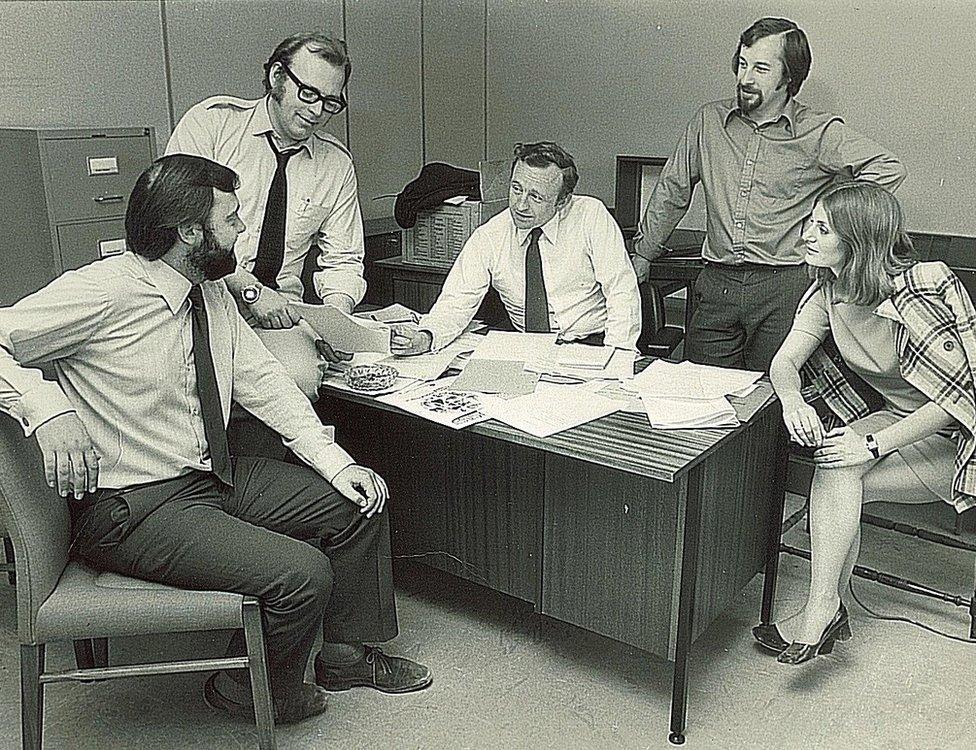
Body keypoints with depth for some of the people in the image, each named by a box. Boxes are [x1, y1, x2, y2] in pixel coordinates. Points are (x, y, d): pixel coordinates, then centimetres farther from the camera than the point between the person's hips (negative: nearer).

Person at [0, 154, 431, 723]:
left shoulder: (213, 294, 4)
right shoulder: (103, 292, -19)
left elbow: (262, 381, 5)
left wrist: (335, 461, -3)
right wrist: (48, 410, -34)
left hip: (217, 478, 9)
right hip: (134, 507, -8)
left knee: (361, 501, 6)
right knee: (303, 572, -22)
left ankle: (345, 656, 25)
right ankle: (251, 694, 11)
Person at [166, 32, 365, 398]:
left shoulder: (337, 163, 11)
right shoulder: (211, 121, -1)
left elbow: (342, 261, 12)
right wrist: (249, 290, -18)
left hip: (277, 312, 3)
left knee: (301, 378, -30)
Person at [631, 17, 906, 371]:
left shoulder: (821, 132, 0)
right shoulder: (709, 120, 10)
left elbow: (888, 169, -5)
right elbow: (672, 191, 18)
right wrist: (642, 254, 22)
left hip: (784, 288, -3)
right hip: (716, 285, 3)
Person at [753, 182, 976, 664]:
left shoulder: (924, 289, -25)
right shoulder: (829, 291, -3)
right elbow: (785, 361, -9)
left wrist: (873, 446, -32)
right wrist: (792, 400, -32)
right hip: (899, 420, 6)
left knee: (838, 469, -27)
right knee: (833, 461, -24)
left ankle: (821, 611, -17)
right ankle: (830, 612, -13)